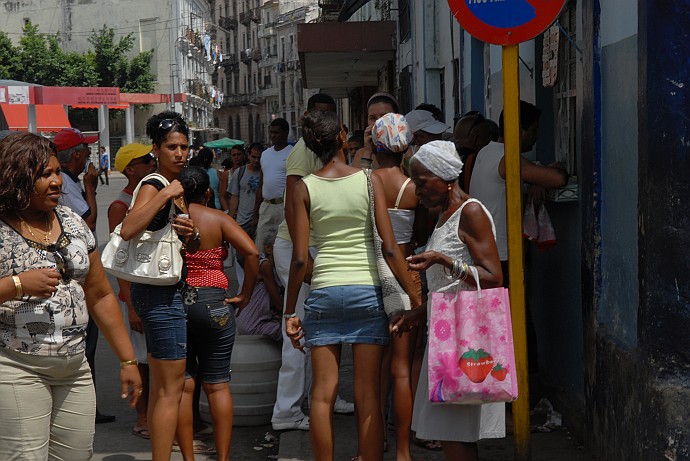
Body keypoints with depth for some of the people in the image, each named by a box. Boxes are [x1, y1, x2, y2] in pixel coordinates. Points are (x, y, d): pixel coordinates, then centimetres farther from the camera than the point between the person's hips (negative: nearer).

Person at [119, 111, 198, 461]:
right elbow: (128, 230, -31)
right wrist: (164, 195, -31)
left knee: (160, 386, 14)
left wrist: (187, 231, -2)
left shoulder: (175, 186, 14)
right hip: (161, 293, -10)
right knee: (172, 386, -8)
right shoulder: (153, 187, -14)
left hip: (164, 291, 10)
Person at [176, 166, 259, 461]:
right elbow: (251, 252, -12)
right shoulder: (218, 219, -1)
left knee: (182, 385, 6)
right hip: (213, 304, -1)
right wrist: (245, 295, -3)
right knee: (217, 385, 6)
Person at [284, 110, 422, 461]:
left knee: (323, 394, 6)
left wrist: (289, 312, 4)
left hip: (323, 293, 1)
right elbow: (389, 247, -8)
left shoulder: (304, 188, 0)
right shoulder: (368, 180, -2)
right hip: (366, 290, -1)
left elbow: (300, 258, -3)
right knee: (368, 396, 4)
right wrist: (415, 297, -4)